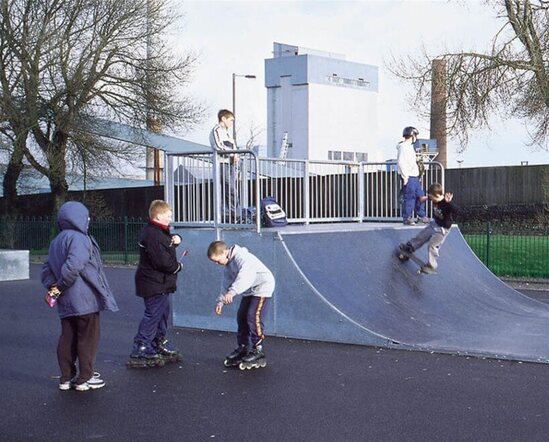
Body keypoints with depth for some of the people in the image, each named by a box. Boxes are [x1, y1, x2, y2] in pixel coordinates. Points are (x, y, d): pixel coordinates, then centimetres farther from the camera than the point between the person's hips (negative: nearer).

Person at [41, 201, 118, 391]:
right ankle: (85, 379, 9)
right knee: (88, 338, 3)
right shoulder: (79, 239, -16)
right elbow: (72, 266, -28)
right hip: (85, 300, -8)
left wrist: (52, 287, 2)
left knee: (67, 338, 14)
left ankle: (66, 378, 20)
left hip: (65, 302, 8)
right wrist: (60, 287, -14)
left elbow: (47, 269, 13)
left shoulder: (56, 241, 13)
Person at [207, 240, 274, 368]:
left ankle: (258, 352, -9)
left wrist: (232, 292, -54)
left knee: (253, 317, -16)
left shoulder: (242, 257, -26)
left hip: (262, 288, -10)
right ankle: (243, 347, 22)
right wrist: (221, 301, 5)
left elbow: (245, 276, -43)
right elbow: (227, 283, 14)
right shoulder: (229, 264, 6)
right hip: (249, 291, 10)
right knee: (241, 317, 10)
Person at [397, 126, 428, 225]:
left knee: (421, 196, 13)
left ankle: (421, 216, 23)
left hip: (415, 177, 10)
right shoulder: (403, 147, -13)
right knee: (409, 198, -5)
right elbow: (400, 162, -21)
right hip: (408, 177, -10)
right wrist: (405, 177, -21)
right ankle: (407, 219, 2)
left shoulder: (410, 146, 19)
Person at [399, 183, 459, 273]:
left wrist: (449, 202, -58)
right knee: (421, 236, 23)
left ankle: (431, 266, 7)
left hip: (442, 228, -9)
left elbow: (457, 211, -48)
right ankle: (410, 247, 45)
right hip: (434, 223, 9)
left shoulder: (446, 204, -32)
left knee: (433, 246, -5)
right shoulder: (436, 200, -9)